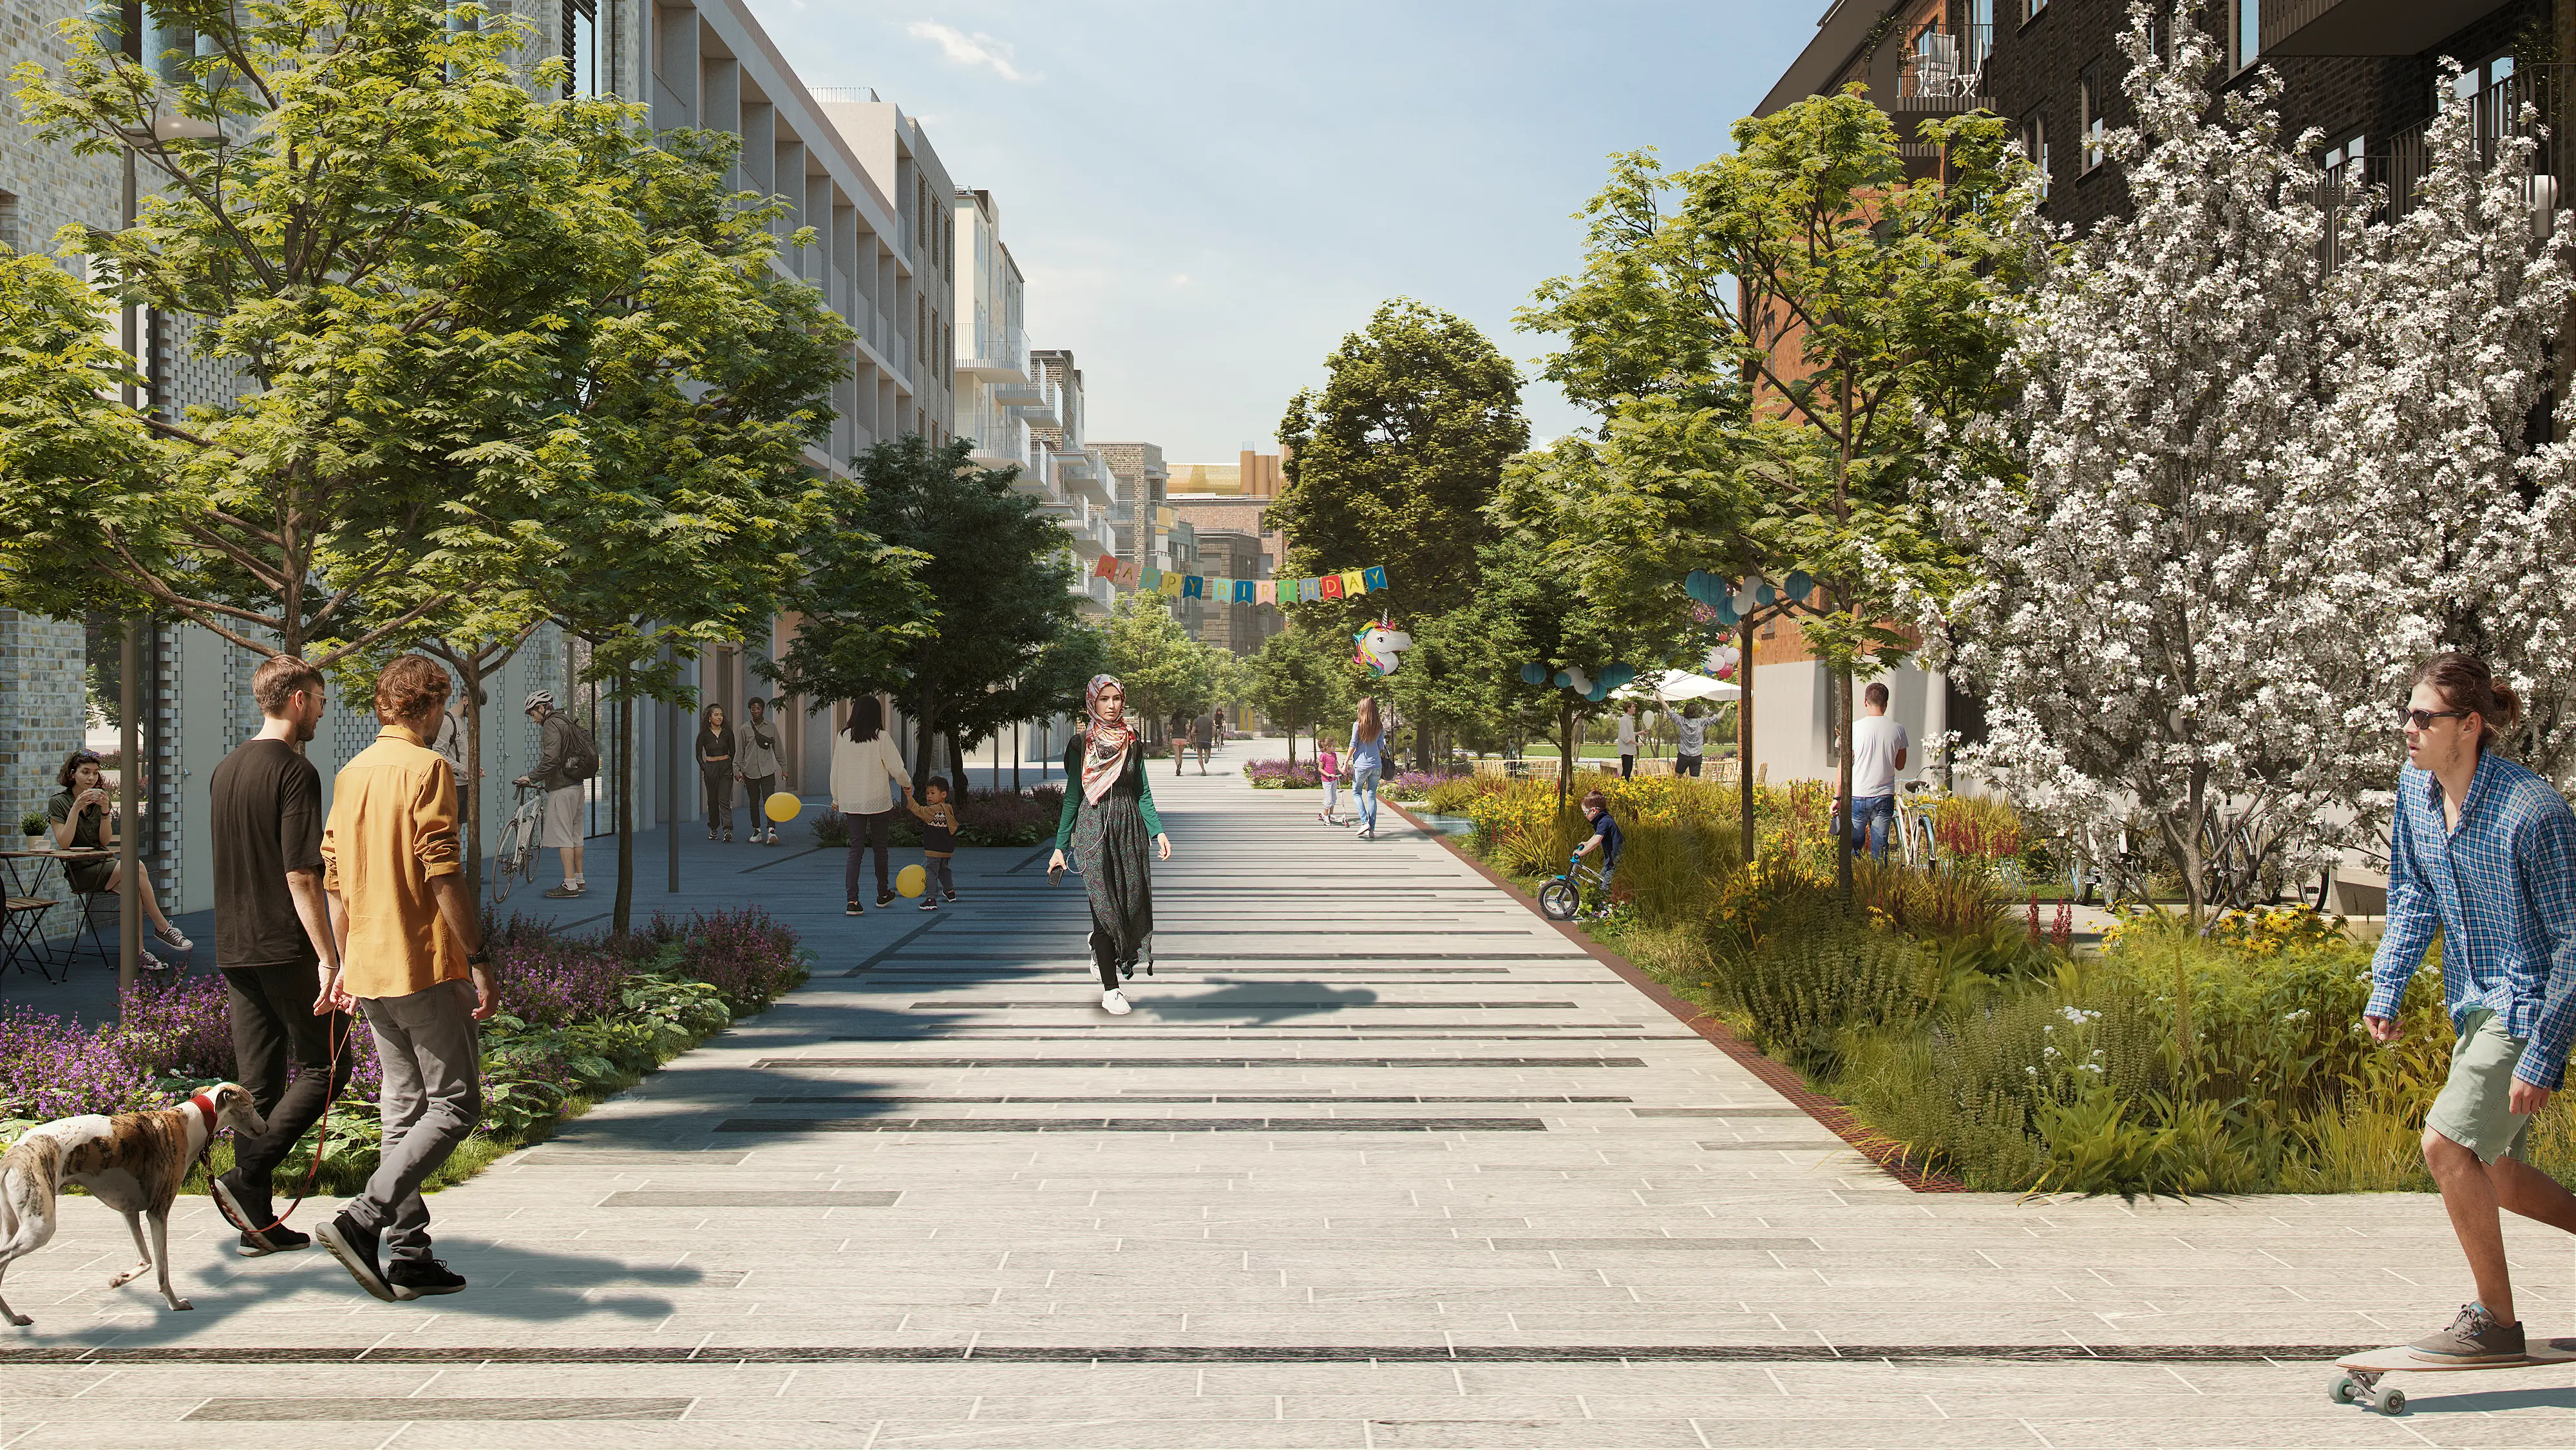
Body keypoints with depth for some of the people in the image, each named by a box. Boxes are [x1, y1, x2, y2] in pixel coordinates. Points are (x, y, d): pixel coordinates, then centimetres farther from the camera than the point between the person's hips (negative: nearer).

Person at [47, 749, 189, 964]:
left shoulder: (100, 799, 12)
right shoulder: (58, 803, 0)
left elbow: (105, 841, 3)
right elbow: (64, 843, -12)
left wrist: (105, 811, -12)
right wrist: (77, 808, -18)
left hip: (104, 865, 4)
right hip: (79, 871, -4)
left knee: (131, 888, -30)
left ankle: (138, 951, -29)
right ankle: (163, 927, -23)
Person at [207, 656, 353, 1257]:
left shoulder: (225, 770, 14)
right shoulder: (295, 772, -13)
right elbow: (300, 877, -19)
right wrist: (328, 960, -19)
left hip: (234, 949, 8)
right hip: (286, 950, -8)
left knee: (257, 1083, 9)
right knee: (326, 1068, 2)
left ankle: (258, 1222, 10)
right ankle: (245, 1179, -8)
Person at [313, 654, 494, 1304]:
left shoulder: (350, 774, 12)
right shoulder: (427, 769, -12)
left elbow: (335, 879, 16)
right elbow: (442, 877, -18)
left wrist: (346, 963, 23)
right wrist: (479, 960, -14)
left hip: (370, 970, 8)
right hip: (426, 965, -8)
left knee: (403, 1108, 12)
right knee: (455, 1106, -2)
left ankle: (407, 1257, 12)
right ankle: (364, 1220, -13)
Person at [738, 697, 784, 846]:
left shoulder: (771, 727, 4)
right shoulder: (745, 729, 5)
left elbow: (778, 750, 10)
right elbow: (740, 752, 10)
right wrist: (737, 770, 2)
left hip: (767, 771, -2)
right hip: (750, 772, 2)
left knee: (769, 800, -14)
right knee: (753, 803, 8)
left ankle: (771, 830, -20)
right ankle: (757, 831, 19)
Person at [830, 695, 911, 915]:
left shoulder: (843, 737, 0)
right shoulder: (881, 737, -10)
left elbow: (836, 770, 6)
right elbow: (896, 768, -8)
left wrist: (836, 798, 18)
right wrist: (907, 783, 13)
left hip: (851, 802, 3)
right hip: (878, 801, -3)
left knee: (856, 848, 3)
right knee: (880, 847, 13)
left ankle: (852, 899, -10)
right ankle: (883, 894, 27)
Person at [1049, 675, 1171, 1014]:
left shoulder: (1132, 743, 9)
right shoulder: (1081, 744, 1)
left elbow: (1142, 793, 10)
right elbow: (1073, 796, 3)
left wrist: (1158, 831, -4)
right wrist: (1061, 846, 2)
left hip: (1129, 830, 3)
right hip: (1094, 830, -3)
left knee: (1132, 901, -1)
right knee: (1104, 906, -5)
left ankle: (1101, 950, 32)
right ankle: (1110, 990, 2)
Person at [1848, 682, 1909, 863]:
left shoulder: (1855, 727, -6)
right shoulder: (1898, 729, 1)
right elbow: (1900, 765, 12)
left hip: (1858, 796, -2)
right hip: (1885, 796, 2)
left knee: (1853, 847, 6)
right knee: (1880, 850, 7)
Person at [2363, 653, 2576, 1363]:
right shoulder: (2416, 787, -2)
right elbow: (2413, 896, 13)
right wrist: (2387, 986, 5)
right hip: (2477, 1002, 8)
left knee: (2446, 1143, -14)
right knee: (2495, 1176, 11)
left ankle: (2495, 1320, 2)